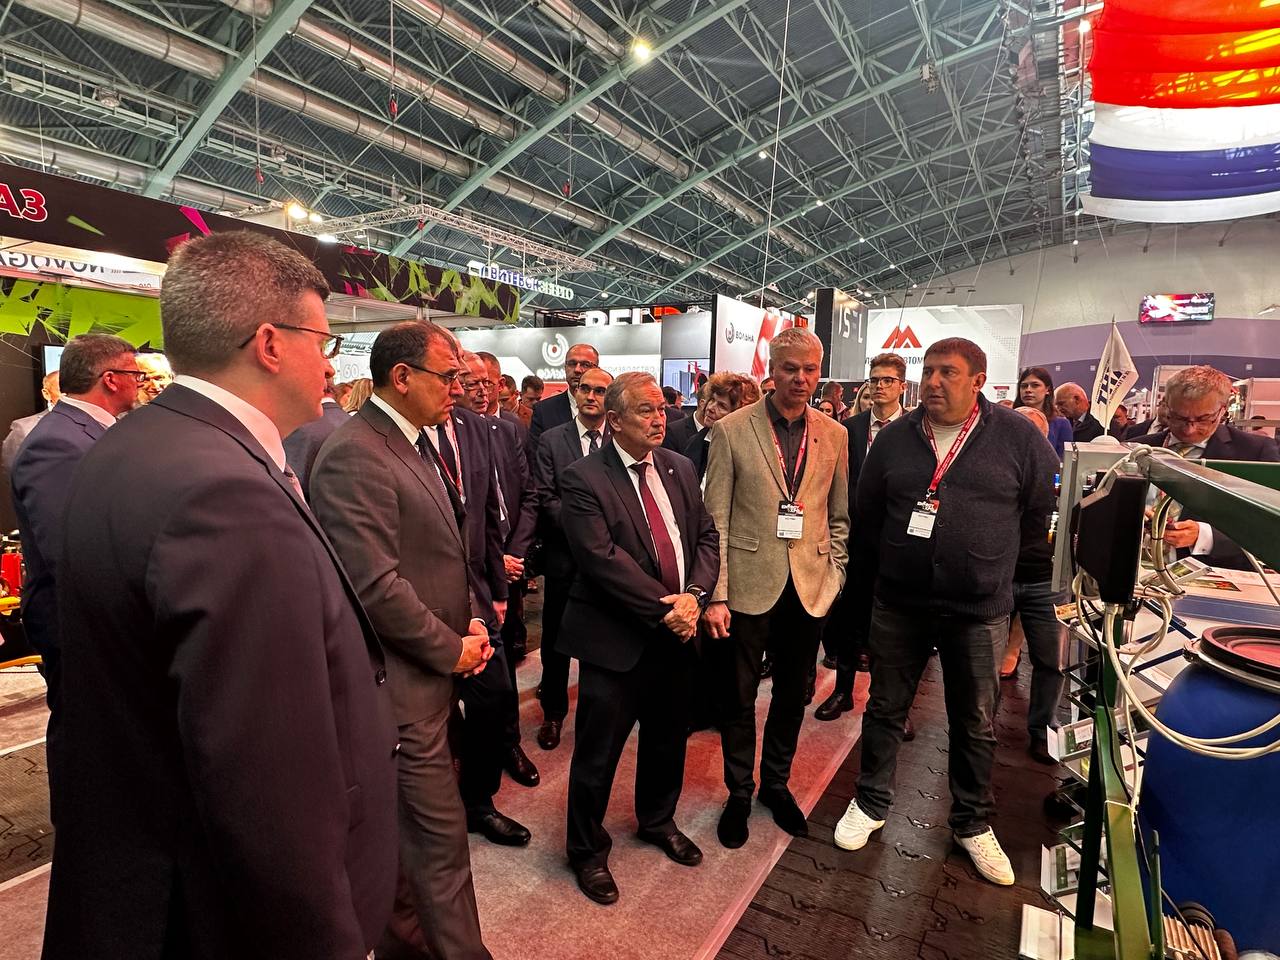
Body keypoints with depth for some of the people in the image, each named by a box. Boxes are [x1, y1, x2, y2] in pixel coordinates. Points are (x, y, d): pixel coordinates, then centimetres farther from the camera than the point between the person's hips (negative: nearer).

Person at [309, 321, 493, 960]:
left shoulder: (418, 445, 9)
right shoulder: (354, 456, -21)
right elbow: (376, 587, -25)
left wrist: (473, 620, 3)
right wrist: (452, 649, -14)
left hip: (433, 674, 9)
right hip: (403, 684, -9)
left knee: (411, 828, 23)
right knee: (441, 836, 4)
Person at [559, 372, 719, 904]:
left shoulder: (680, 469, 6)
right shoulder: (583, 479, -14)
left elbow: (707, 536, 5)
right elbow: (601, 557, -22)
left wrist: (694, 594, -12)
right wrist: (662, 608, -20)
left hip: (676, 632, 6)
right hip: (616, 638, -6)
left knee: (667, 739, 22)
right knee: (598, 754, 7)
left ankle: (658, 821, 48)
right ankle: (588, 851, 32)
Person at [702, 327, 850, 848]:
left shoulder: (834, 435, 4)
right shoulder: (732, 430, -6)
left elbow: (839, 516, 12)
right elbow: (716, 519, -7)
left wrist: (834, 574, 4)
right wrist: (716, 594, -11)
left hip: (810, 587, 3)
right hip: (749, 583, -3)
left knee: (793, 694, 17)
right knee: (738, 696, 11)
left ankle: (776, 784, 39)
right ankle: (739, 793, 32)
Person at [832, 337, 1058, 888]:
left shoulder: (1018, 438, -6)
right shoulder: (894, 438, 0)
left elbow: (1046, 510, 4)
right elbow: (866, 519, 6)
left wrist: (993, 566, 8)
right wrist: (868, 591, 10)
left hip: (979, 610, -1)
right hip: (897, 606, 1)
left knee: (976, 724, 14)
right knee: (885, 709, 13)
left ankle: (972, 824, 35)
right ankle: (871, 804, 33)